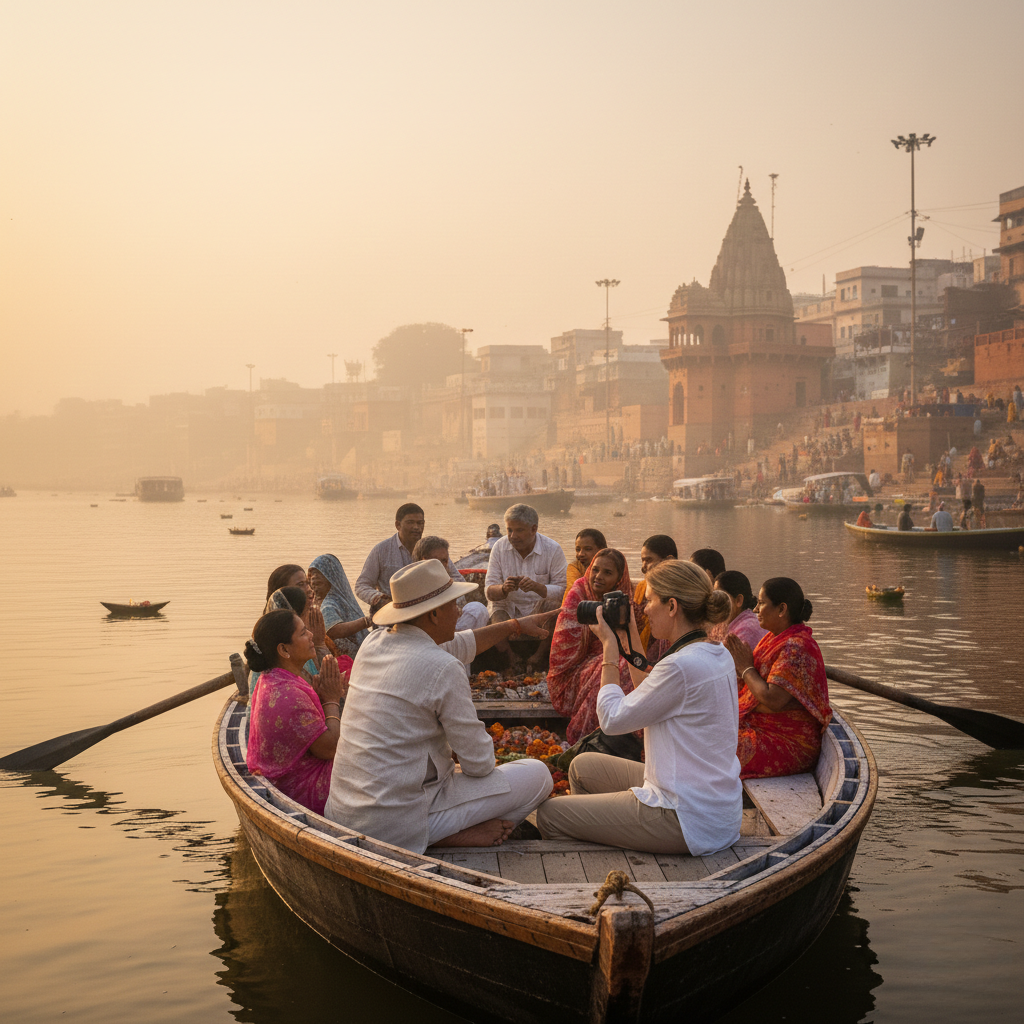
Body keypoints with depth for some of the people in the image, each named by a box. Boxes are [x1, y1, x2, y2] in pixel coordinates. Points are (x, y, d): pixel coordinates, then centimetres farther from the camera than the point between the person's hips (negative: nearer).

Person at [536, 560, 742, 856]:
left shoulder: (682, 665, -24)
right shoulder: (718, 655, 5)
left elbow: (612, 719, -14)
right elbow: (648, 695, 17)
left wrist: (609, 646, -6)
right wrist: (632, 642, 14)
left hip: (686, 820, -10)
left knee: (549, 814, 0)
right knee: (583, 766, 24)